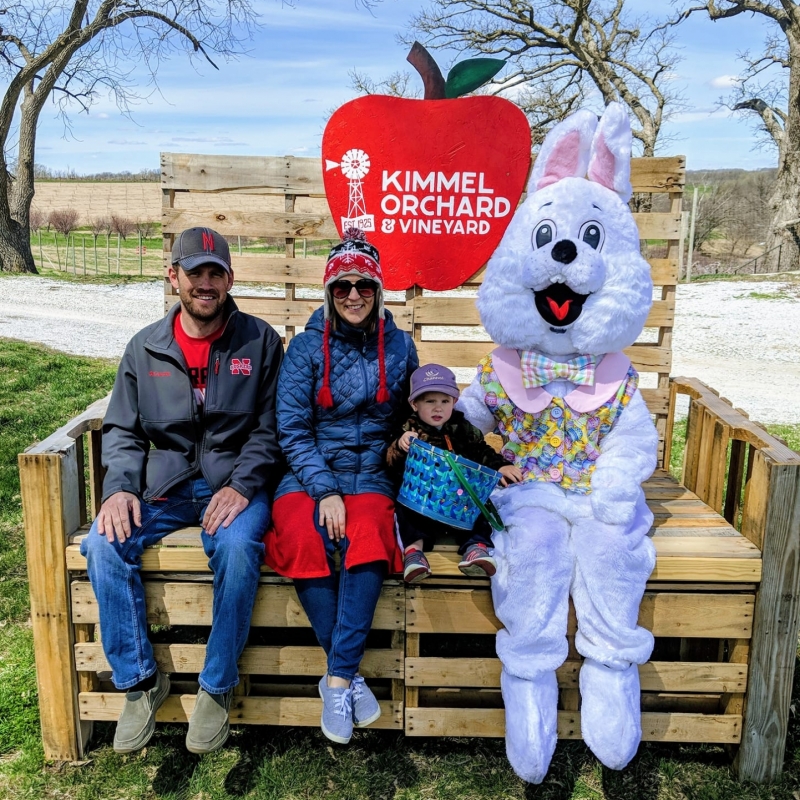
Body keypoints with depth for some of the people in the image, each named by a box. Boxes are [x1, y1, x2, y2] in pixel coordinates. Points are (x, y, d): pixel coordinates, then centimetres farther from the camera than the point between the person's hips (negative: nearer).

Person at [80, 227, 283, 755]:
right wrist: (119, 487, -9)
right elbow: (122, 430, 10)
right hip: (162, 486, 3)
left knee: (237, 547, -33)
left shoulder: (260, 342, 1)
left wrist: (242, 484, -17)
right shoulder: (144, 348, 9)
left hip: (235, 483, -3)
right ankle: (141, 681, -2)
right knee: (103, 545, -22)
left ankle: (217, 688, -10)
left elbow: (270, 428, -2)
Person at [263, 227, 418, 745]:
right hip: (309, 474, 0)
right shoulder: (307, 348, 2)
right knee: (302, 541, -31)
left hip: (371, 475, 1)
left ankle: (337, 680, -21)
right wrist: (326, 491, -14)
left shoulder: (399, 346, 9)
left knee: (368, 540, -32)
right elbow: (292, 431, -2)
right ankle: (350, 673, -15)